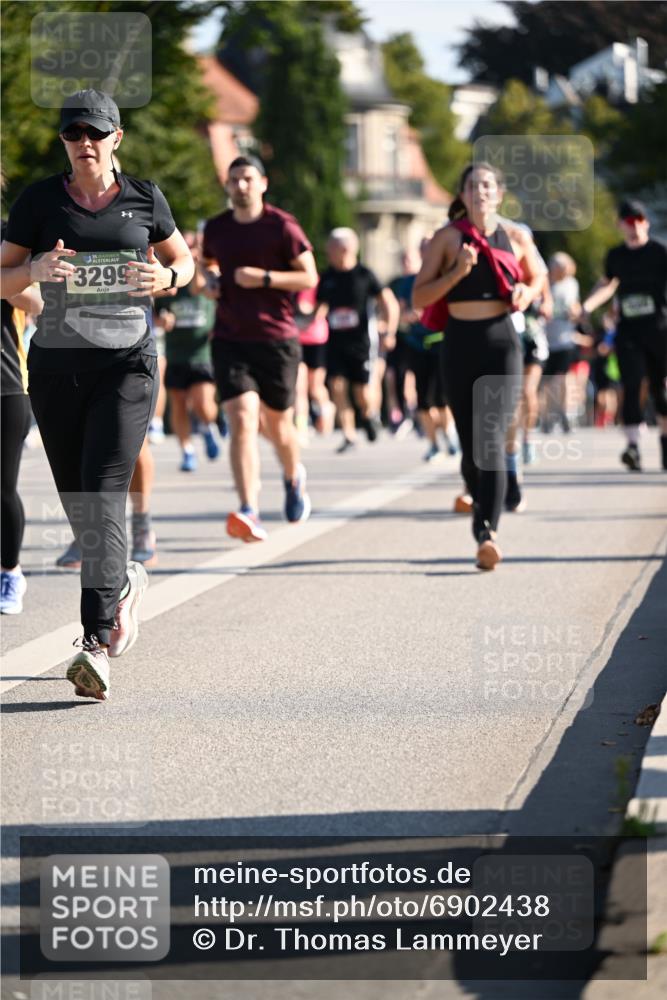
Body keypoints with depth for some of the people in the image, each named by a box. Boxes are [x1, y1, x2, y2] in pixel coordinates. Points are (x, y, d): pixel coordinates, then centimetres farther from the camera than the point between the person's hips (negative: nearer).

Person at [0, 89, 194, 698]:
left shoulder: (144, 198, 4)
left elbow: (185, 261, 17)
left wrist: (166, 277, -6)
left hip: (127, 366, -2)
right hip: (56, 367, 2)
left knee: (103, 496, -16)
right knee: (76, 503, 9)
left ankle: (97, 644, -21)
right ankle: (124, 582, 38)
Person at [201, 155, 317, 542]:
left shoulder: (282, 226, -4)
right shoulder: (216, 228, 8)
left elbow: (309, 277, -4)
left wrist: (265, 278, -17)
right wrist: (210, 280, 5)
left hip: (277, 339, -2)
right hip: (230, 340, 2)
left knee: (277, 425, 11)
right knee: (242, 422, -15)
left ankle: (294, 477, 45)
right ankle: (250, 513, -24)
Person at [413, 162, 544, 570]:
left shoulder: (516, 237, 5)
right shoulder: (447, 238, 2)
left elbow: (538, 278, 21)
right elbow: (419, 298, 0)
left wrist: (526, 294, -1)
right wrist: (456, 273, -14)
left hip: (502, 342, -1)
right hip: (460, 342, 1)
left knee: (492, 437, -16)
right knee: (470, 443, 6)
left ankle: (488, 531, -24)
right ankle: (481, 506, 35)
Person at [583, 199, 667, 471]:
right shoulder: (616, 256, 11)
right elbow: (607, 284, 29)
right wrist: (586, 307, 19)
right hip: (628, 331, 2)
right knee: (631, 386, -12)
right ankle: (633, 445, -20)